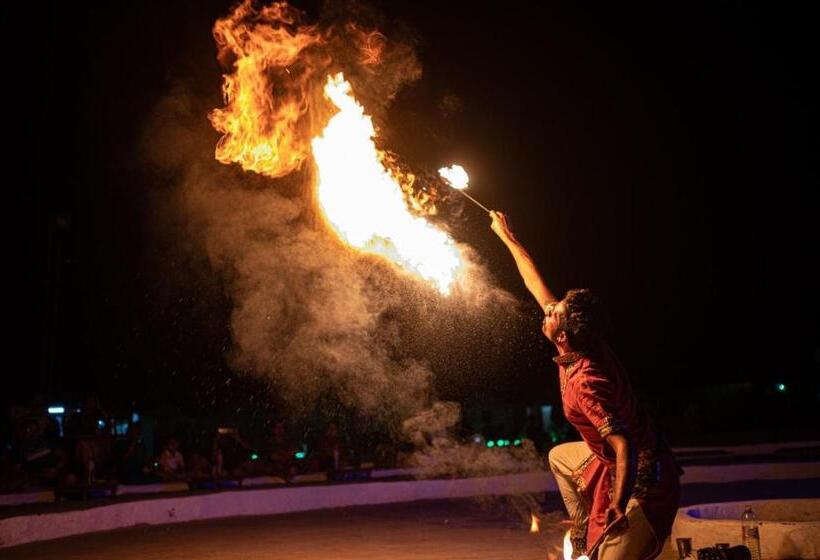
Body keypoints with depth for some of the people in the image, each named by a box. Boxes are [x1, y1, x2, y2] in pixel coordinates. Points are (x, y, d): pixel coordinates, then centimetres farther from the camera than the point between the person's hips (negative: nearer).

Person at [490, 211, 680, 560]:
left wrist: (618, 508, -41)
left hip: (642, 479, -10)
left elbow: (623, 446, -37)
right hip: (616, 458, 10)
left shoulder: (585, 382, -32)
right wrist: (507, 237, 11)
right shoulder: (582, 347, -7)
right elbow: (537, 286, 3)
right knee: (560, 456, 30)